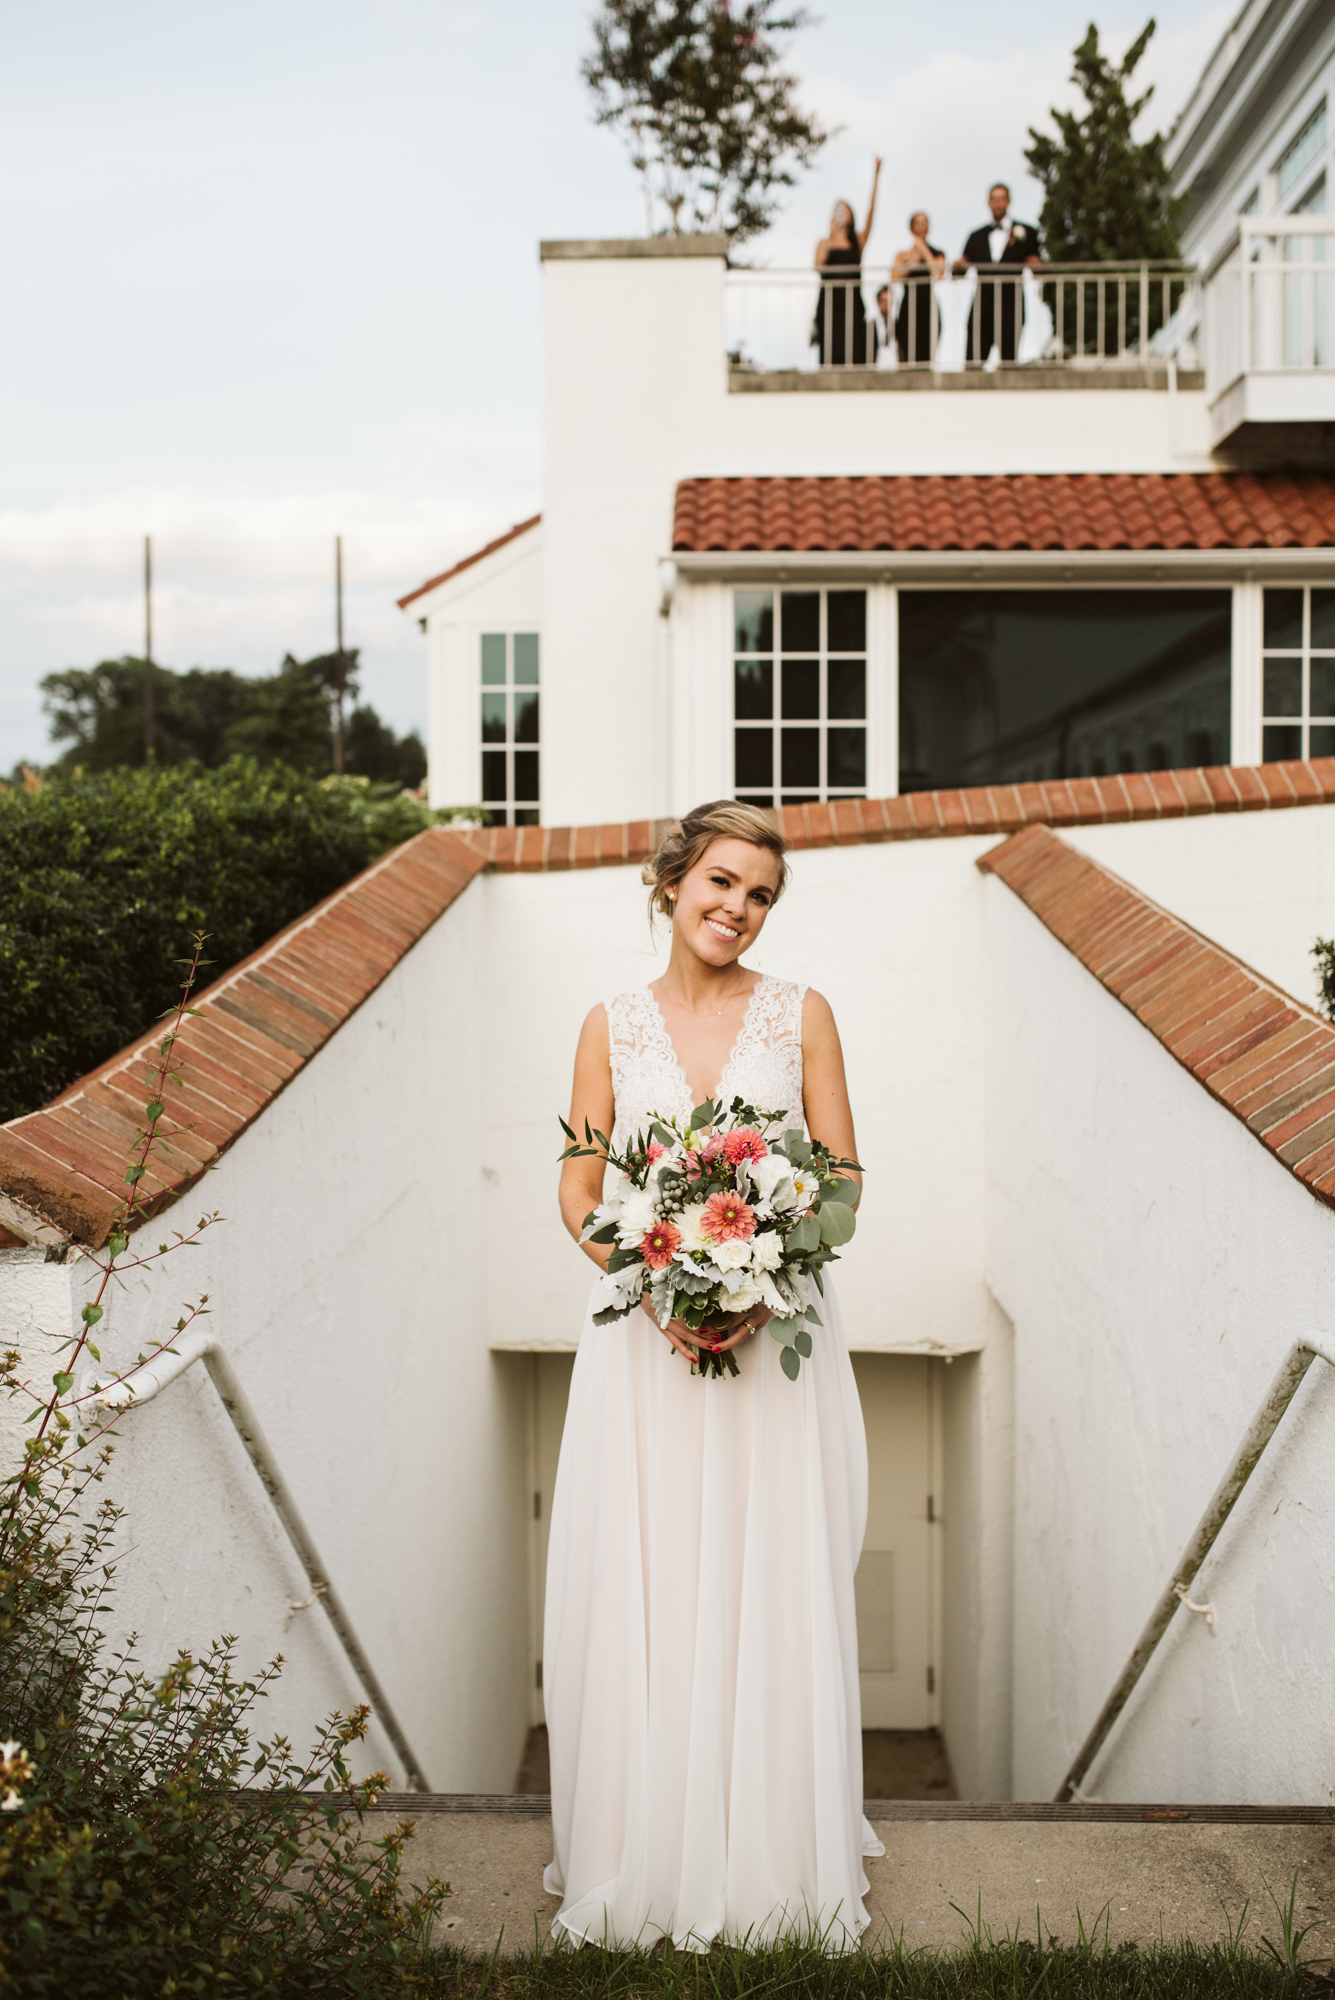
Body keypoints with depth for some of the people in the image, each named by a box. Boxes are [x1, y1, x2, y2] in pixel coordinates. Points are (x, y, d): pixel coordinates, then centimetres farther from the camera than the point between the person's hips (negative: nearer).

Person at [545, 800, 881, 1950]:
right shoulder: (612, 1027, 5)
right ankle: (644, 1865, 16)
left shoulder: (801, 1016, 3)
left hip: (776, 1330, 0)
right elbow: (579, 1193, 4)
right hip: (645, 1335, 1)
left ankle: (776, 1862, 17)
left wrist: (761, 1294, -15)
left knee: (774, 1589, 3)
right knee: (640, 1591, 3)